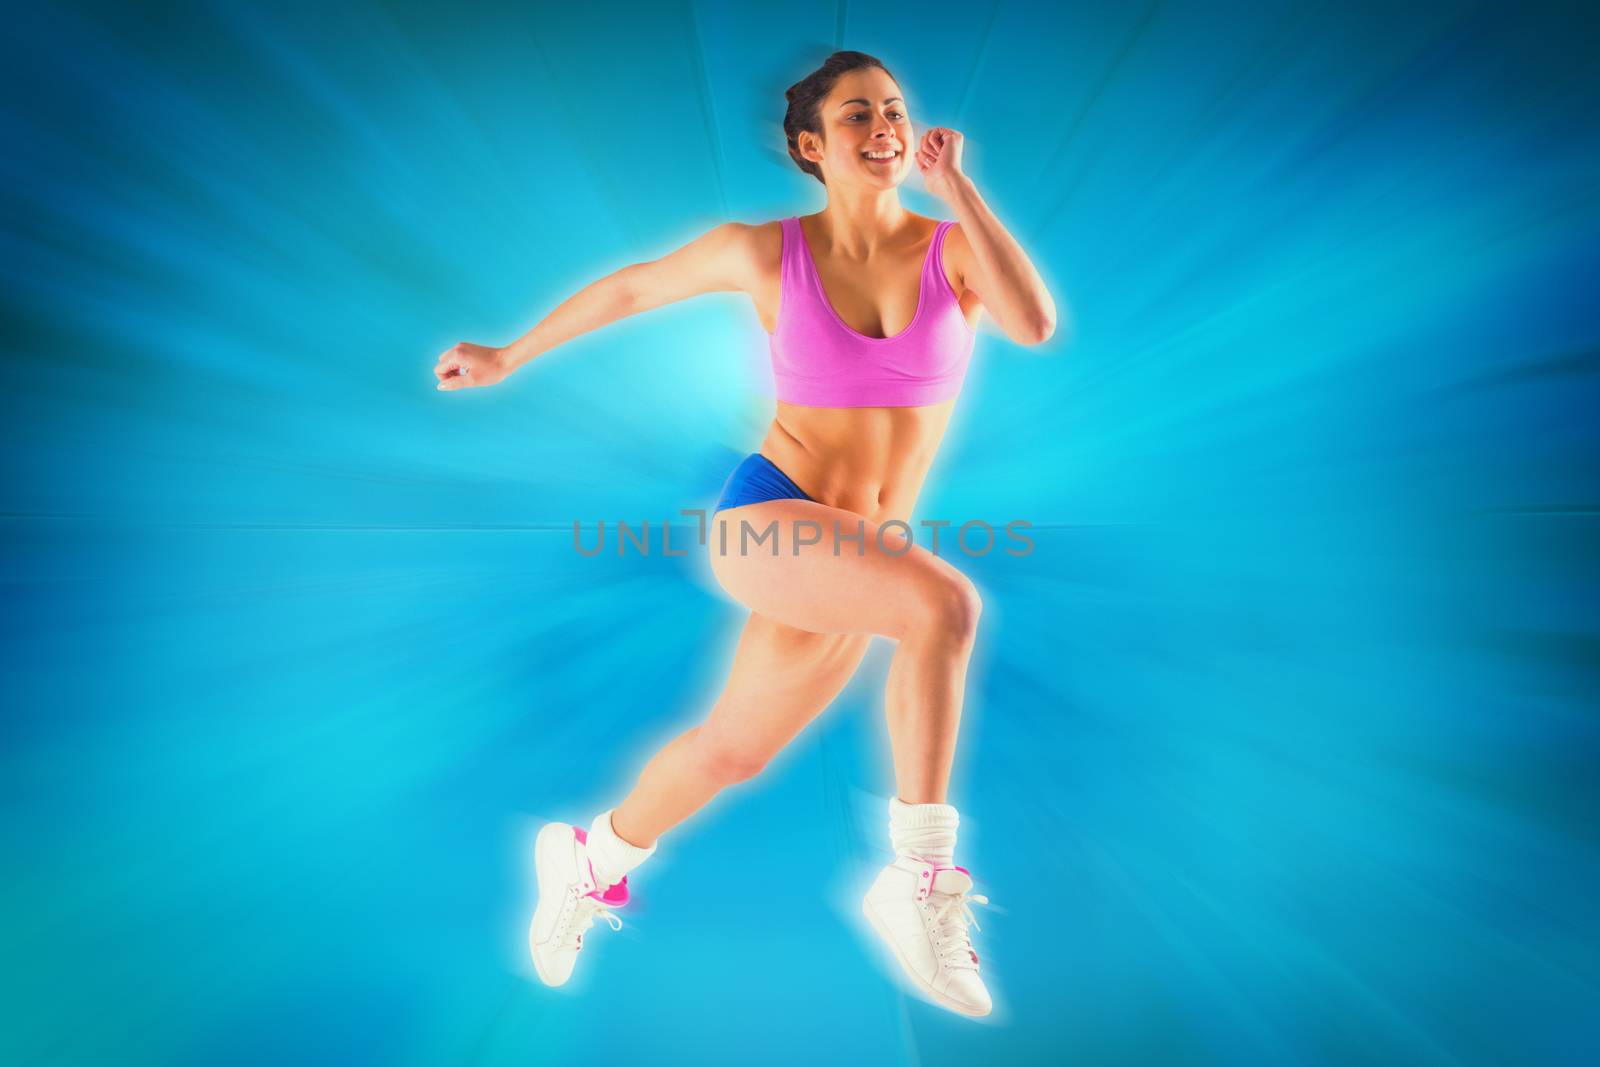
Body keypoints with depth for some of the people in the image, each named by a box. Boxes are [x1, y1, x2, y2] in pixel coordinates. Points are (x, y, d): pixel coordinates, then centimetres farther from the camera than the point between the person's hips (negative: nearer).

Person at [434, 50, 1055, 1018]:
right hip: (765, 513, -3)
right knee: (946, 601, -30)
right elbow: (631, 289, 12)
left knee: (736, 747, 15)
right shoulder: (766, 252, -1)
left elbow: (1036, 326, -18)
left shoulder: (954, 250, 2)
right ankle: (919, 881, -12)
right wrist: (508, 359, 20)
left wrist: (957, 187, -13)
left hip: (855, 552, 4)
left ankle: (590, 860, 44)